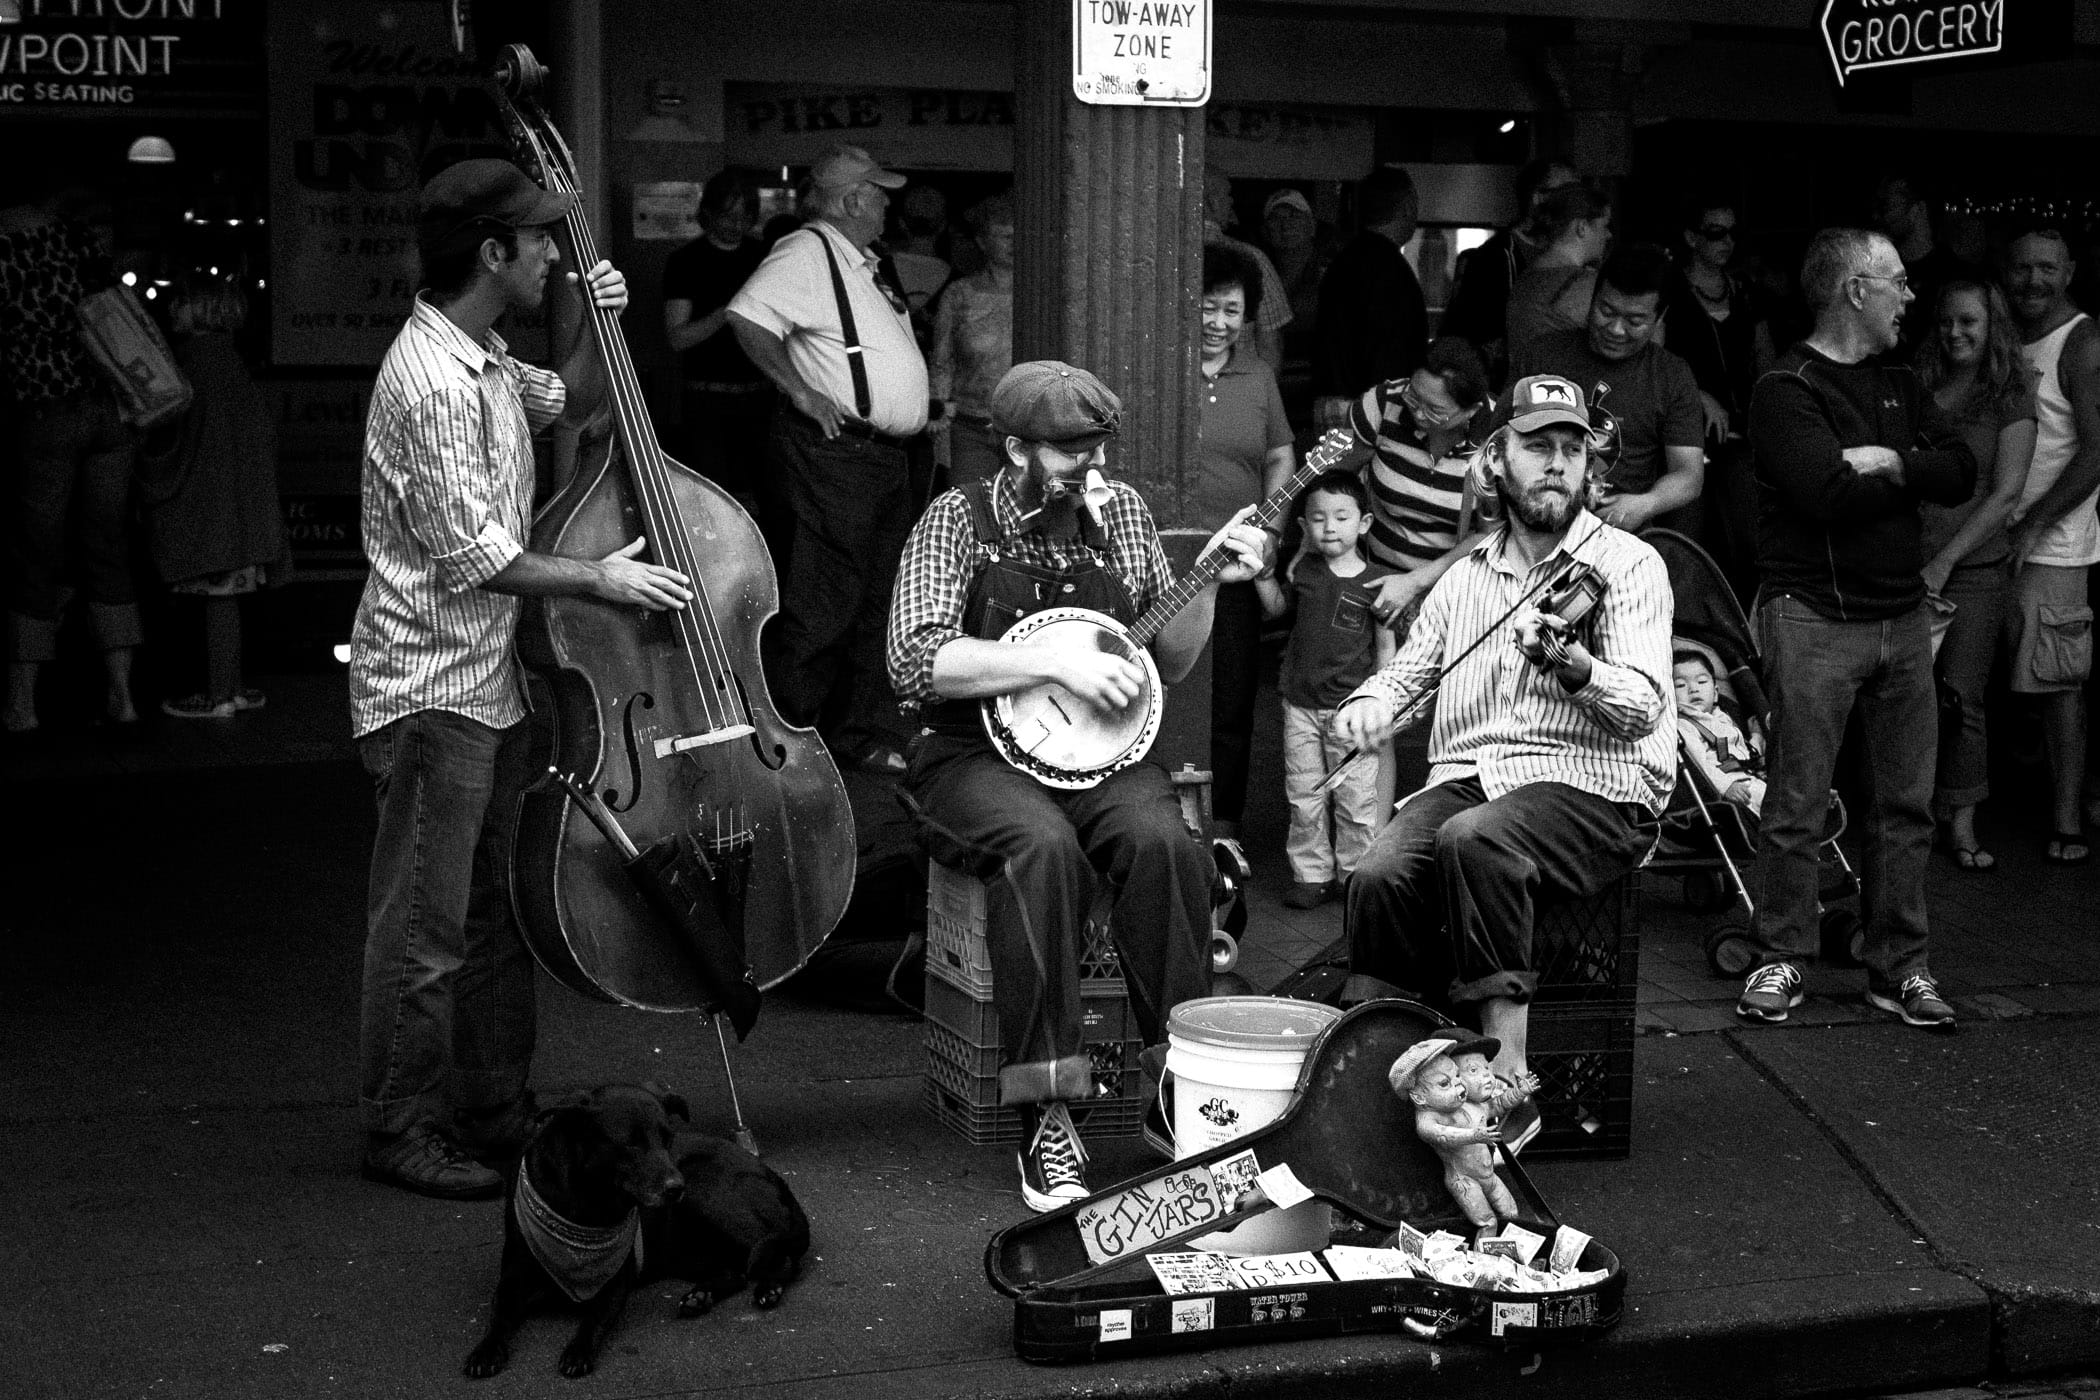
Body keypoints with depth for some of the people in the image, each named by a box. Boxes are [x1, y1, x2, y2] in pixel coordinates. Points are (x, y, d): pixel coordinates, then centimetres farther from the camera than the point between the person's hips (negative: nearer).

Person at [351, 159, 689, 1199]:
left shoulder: (482, 362, 10)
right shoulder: (432, 382, -21)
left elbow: (572, 401, 30)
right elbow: (472, 556, -22)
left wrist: (589, 327, 10)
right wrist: (599, 579, -13)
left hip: (489, 678, 10)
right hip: (431, 691, -10)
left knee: (498, 913, 17)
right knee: (424, 928, 0)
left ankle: (495, 1108, 28)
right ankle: (400, 1130, 11)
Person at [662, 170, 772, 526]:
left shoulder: (763, 256, 12)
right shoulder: (686, 263, -1)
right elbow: (677, 337, -8)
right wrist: (724, 315, -22)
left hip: (759, 393, 4)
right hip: (709, 397, -4)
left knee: (769, 497, 4)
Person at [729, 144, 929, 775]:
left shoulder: (861, 263, 19)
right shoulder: (805, 253, -11)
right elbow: (747, 317, -23)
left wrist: (923, 409, 18)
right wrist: (801, 391, -22)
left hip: (888, 456, 10)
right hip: (834, 449, -10)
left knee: (877, 599, 13)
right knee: (824, 604, -9)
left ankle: (855, 728, 23)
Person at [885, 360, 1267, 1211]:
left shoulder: (1120, 511, 11)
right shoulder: (959, 520, -2)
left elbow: (1166, 664, 15)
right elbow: (914, 662, -16)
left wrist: (1213, 585, -1)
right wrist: (1056, 663, -20)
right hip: (976, 754, -3)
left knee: (1162, 841, -28)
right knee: (1044, 847, -35)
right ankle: (1046, 1119, -29)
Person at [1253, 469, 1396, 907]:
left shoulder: (1374, 582, -6)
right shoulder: (1303, 569, 4)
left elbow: (1385, 646, -2)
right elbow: (1276, 607, 20)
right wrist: (1262, 571, 4)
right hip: (1301, 703, 4)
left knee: (1356, 801, 1)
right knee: (1303, 797, 8)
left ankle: (1356, 875, 13)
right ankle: (1312, 875, 17)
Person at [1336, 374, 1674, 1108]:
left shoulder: (1628, 564, 3)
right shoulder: (1465, 576, 20)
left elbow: (1643, 706, -10)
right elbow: (1409, 668, 25)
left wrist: (1573, 667, -32)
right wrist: (1370, 706, 1)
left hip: (1592, 785, -4)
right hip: (1466, 773, 4)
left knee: (1475, 840, -36)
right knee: (1380, 876, -26)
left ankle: (1508, 1058, -29)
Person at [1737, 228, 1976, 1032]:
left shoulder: (1898, 386, 17)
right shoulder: (1787, 390, -7)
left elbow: (1961, 476, 7)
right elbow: (1829, 494, -21)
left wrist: (1890, 462, -11)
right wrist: (1906, 476, -5)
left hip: (1903, 616, 7)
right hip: (1815, 615, -7)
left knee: (1906, 804, 8)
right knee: (1797, 805, -3)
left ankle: (1899, 966, 16)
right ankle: (1781, 961, 7)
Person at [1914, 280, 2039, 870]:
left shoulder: (2011, 396, 2)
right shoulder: (1917, 386, 9)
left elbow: (2006, 492, -4)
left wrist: (1944, 561, -11)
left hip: (1975, 568, -2)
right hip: (1907, 560, 2)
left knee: (1963, 695, 0)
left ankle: (1962, 825, 9)